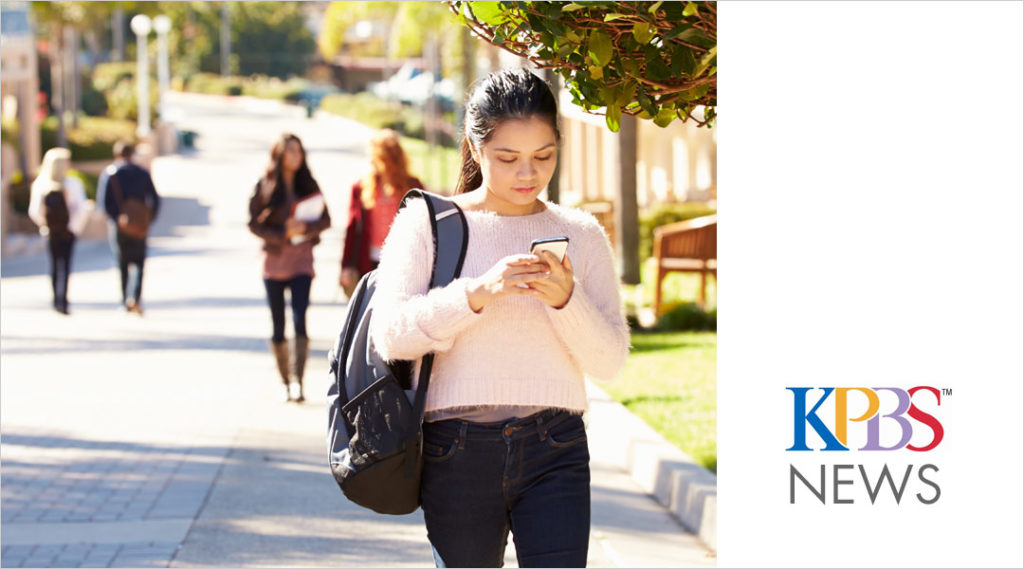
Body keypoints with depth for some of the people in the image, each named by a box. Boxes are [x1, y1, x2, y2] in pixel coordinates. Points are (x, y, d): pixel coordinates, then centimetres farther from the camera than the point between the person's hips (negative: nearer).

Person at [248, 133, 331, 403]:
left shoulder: (308, 185, 6)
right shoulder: (264, 186, 1)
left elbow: (326, 219, 5)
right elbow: (254, 223, -2)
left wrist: (306, 226, -15)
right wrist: (283, 234, -15)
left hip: (302, 260, 0)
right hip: (274, 259, 0)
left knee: (299, 319, -15)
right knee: (278, 324, 4)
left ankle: (298, 380, -21)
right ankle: (285, 382, 14)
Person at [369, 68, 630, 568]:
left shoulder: (581, 234, 9)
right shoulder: (427, 223, 3)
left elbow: (610, 361, 4)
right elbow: (390, 334, -9)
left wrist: (566, 299, -14)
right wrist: (478, 292, -20)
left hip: (554, 451, 1)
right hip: (458, 449, -1)